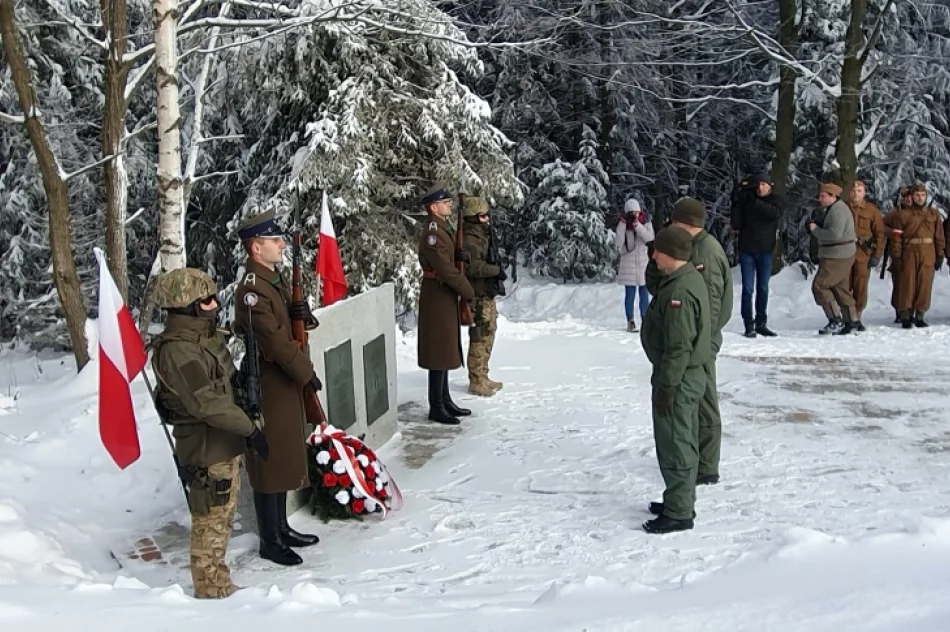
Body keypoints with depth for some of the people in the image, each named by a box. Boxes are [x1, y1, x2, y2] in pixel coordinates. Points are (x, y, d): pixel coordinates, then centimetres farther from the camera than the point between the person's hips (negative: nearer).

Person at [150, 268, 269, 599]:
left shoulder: (203, 336, 9)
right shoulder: (177, 351, -23)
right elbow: (207, 402, -29)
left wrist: (241, 430, 20)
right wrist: (250, 429, -25)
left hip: (223, 444, 10)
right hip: (206, 450, -10)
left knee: (222, 517, 20)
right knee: (211, 521, 1)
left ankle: (218, 584, 33)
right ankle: (212, 590, 14)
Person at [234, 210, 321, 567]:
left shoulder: (276, 279, 10)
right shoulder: (252, 290, -21)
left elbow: (291, 328, 17)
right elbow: (276, 342, -23)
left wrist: (302, 316, -6)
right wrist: (307, 374, -14)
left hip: (286, 384, 10)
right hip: (266, 388, -10)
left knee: (285, 458, 18)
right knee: (269, 461, 1)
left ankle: (281, 528, 32)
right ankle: (269, 542, 13)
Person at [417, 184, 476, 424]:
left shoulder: (444, 228, 12)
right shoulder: (432, 232, -19)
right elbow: (445, 269, -23)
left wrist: (460, 255, 1)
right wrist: (468, 292, -14)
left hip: (445, 296, 10)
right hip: (437, 296, -10)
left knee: (446, 349, 15)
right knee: (440, 351, -4)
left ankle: (445, 401, 25)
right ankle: (436, 408, 3)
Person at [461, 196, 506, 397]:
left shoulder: (482, 235, 16)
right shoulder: (469, 239, -17)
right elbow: (473, 267, -26)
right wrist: (497, 270, -16)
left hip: (488, 294, 10)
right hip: (478, 296, -10)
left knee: (487, 337, 17)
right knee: (479, 338, -5)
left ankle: (482, 377, 27)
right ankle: (476, 382, 3)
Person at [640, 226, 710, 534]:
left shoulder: (679, 291, -25)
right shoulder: (689, 278, 9)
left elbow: (679, 346, -26)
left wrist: (667, 385, -21)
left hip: (679, 378, -11)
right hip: (688, 375, 11)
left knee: (674, 445, -1)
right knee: (683, 442, 19)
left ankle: (678, 513, 8)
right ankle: (681, 500, 32)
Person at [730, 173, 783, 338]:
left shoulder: (777, 200, -1)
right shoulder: (746, 197, -3)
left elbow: (775, 213, -24)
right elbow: (735, 223, -2)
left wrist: (755, 202, -24)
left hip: (766, 251, 2)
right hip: (747, 250, -1)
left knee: (763, 288, 11)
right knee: (748, 288, -4)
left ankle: (761, 323, 21)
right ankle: (749, 325, -1)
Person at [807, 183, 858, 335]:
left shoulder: (838, 210, -18)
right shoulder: (831, 209, 16)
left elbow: (835, 234, -27)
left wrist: (815, 230, -15)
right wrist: (815, 224, 1)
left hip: (837, 257, -11)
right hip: (838, 256, 11)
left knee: (819, 285, -11)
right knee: (841, 289, 13)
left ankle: (836, 320, -10)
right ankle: (850, 322, 18)